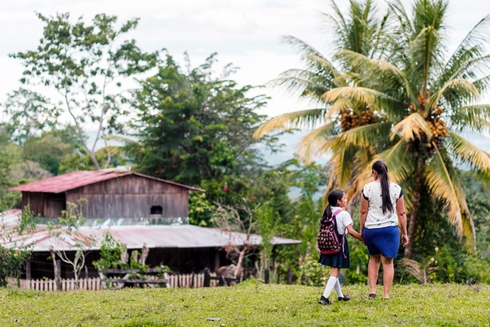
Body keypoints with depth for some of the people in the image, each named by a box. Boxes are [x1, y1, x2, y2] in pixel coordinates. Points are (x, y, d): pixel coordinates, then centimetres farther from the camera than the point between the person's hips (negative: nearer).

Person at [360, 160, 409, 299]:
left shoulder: (368, 188, -3)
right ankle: (386, 294, 1)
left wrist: (361, 231, 9)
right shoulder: (396, 188, 1)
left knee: (374, 258, 19)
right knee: (388, 261, 3)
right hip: (390, 229, 0)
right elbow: (401, 213, 3)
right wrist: (404, 233, 9)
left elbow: (363, 212, 0)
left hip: (371, 229, 1)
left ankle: (372, 290, 11)